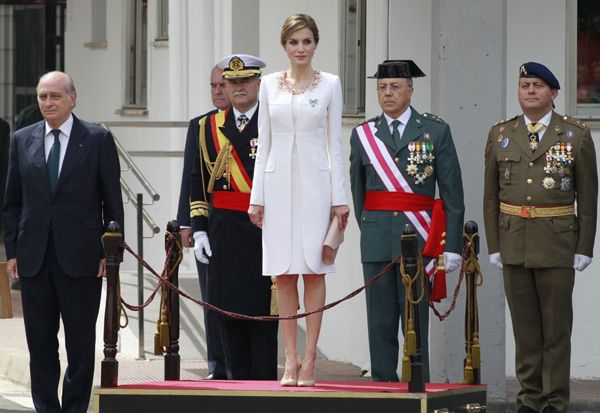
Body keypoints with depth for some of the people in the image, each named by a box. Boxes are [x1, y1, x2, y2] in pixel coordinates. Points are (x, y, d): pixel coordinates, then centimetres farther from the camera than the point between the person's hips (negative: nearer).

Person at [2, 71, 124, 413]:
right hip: (34, 256, 3)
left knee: (81, 342, 1)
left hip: (80, 256, -3)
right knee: (40, 341, 6)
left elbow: (113, 201, 0)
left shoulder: (98, 140, 0)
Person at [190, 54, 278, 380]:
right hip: (224, 237, 4)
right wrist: (199, 230, 7)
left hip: (266, 234, -4)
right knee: (228, 308, 5)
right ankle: (238, 379, 13)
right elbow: (199, 182, 14)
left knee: (263, 310, -1)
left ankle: (265, 381, 4)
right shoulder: (209, 126, 12)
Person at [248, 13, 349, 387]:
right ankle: (291, 359, 5)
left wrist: (339, 197, -3)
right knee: (284, 273, 2)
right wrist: (257, 196, 5)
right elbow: (264, 143, 10)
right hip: (279, 181, 2)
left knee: (314, 269, -3)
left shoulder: (329, 84, 3)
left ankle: (310, 357, 0)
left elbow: (335, 143, 2)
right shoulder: (270, 85, 9)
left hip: (315, 181, -2)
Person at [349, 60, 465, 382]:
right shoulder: (363, 135, 10)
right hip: (376, 242, 3)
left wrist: (452, 245, -4)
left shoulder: (436, 131, 3)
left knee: (415, 322, -3)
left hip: (418, 240, -2)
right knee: (380, 323, 3)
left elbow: (452, 193, 1)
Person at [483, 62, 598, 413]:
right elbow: (491, 196, 10)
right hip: (514, 243, 3)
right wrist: (494, 246, 5)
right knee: (525, 326, 6)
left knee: (557, 326, 0)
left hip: (557, 243, -3)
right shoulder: (500, 135, 7)